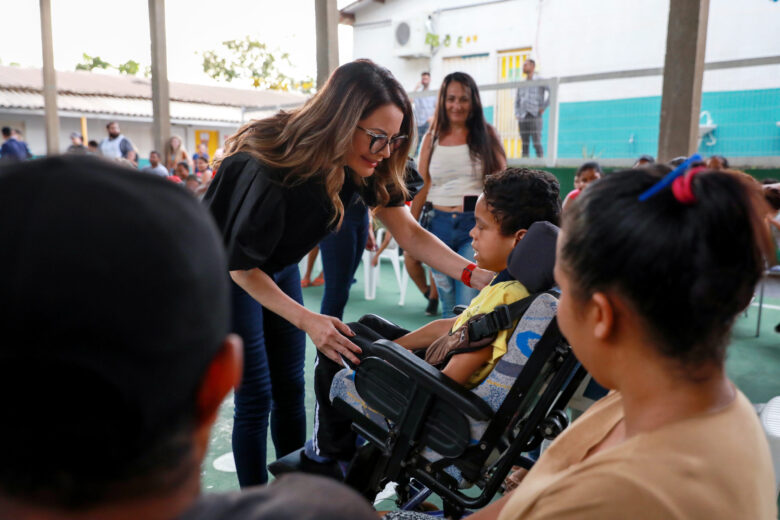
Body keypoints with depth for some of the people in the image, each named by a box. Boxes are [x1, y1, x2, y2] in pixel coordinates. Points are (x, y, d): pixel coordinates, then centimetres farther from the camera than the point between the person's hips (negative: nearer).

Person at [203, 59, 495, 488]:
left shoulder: (365, 166, -17)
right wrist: (307, 321, -33)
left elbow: (408, 231, -13)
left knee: (290, 389, 9)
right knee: (255, 397, -3)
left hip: (279, 267, 6)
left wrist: (474, 274, -25)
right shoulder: (274, 168, -36)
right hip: (228, 274, -6)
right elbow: (241, 266, -26)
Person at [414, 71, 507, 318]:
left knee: (469, 305, -10)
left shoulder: (487, 136, 4)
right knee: (448, 305, 10)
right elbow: (422, 187, 12)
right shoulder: (431, 139, 10)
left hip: (475, 225, -2)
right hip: (439, 224, 3)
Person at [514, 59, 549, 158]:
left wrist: (544, 107, -10)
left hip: (534, 116, -5)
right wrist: (517, 115, 9)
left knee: (537, 143, -10)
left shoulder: (539, 81, 3)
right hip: (523, 117, 5)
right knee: (524, 144, 4)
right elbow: (517, 101, 22)